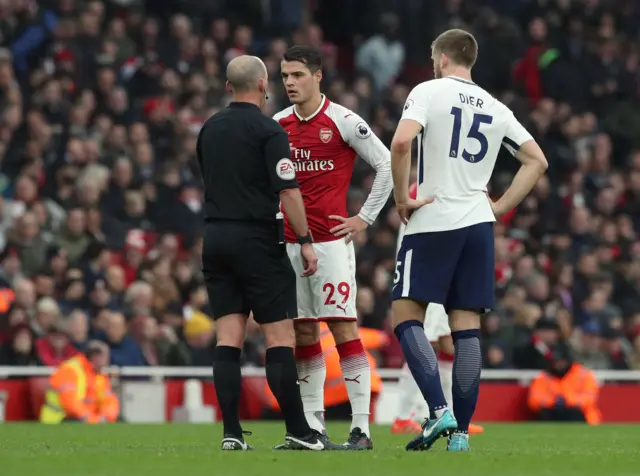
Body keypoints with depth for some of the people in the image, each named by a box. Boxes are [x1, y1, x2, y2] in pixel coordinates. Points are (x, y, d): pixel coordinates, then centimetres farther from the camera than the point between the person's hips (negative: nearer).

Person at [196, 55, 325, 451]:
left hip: (215, 236, 6)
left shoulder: (210, 129, 10)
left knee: (229, 339, 3)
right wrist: (306, 241, -10)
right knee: (280, 337, -3)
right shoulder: (268, 131, -10)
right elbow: (288, 191, -15)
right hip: (258, 239, -6)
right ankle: (297, 432, -3)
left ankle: (232, 432, -1)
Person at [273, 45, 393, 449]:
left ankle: (361, 427, -11)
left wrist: (365, 218, -4)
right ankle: (312, 425, 12)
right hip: (289, 242, 6)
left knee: (343, 328, -10)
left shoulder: (343, 121, -5)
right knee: (303, 332, 6)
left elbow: (387, 165, -2)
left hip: (331, 240, -6)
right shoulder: (278, 125, 11)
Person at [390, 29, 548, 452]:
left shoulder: (430, 91, -3)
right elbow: (537, 162, 15)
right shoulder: (495, 108, 14)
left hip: (433, 223, -5)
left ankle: (439, 410, -18)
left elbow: (401, 142, -19)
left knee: (406, 317, -1)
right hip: (478, 224, 5)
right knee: (467, 327, 4)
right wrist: (501, 207, 14)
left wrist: (401, 198, -8)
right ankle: (461, 432, 1)